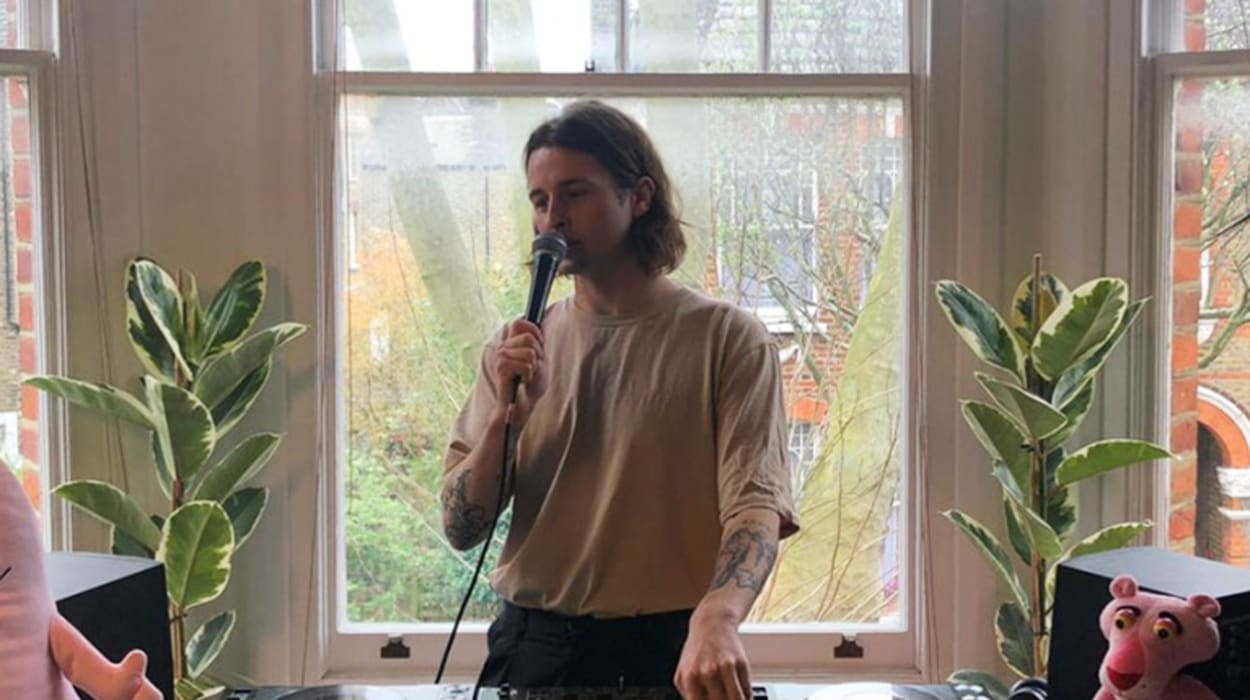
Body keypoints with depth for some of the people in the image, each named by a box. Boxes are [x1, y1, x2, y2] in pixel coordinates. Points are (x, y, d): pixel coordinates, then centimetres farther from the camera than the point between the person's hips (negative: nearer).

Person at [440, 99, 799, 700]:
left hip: (669, 651, -3)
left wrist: (716, 617, -33)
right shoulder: (515, 347, 7)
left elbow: (756, 504, -15)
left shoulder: (728, 338, -4)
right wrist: (507, 415, -11)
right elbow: (461, 530, 5)